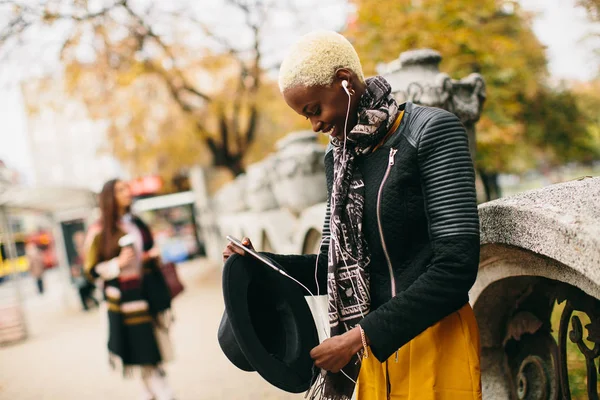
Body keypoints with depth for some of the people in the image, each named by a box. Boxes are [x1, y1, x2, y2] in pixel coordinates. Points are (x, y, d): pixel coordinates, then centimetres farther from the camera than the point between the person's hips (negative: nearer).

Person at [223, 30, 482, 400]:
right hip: (374, 342, 6)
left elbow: (456, 266, -18)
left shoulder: (431, 132, -12)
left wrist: (360, 336, -19)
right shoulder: (338, 158, 7)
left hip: (435, 337, -5)